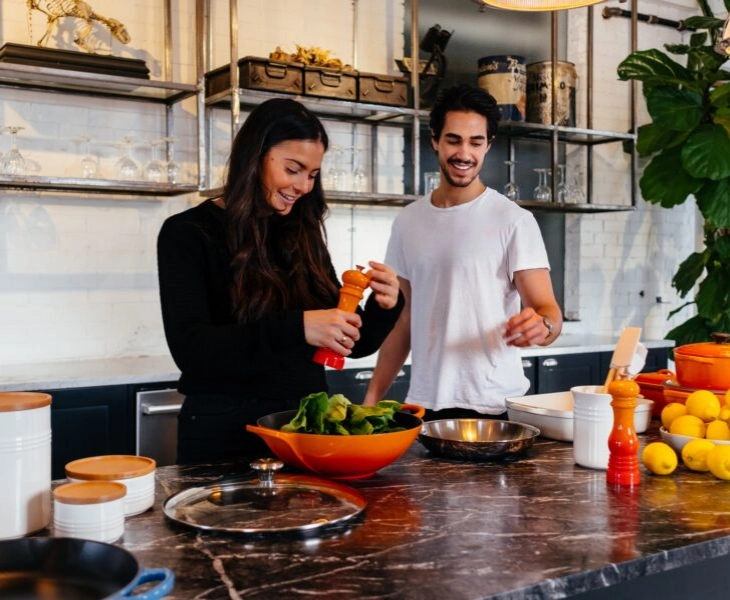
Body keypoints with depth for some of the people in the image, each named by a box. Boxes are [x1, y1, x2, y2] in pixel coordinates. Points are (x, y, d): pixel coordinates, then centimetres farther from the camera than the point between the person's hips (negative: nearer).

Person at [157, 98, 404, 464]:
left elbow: (353, 343, 9)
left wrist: (384, 306, -12)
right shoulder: (189, 234, -7)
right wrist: (295, 328, -30)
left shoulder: (303, 235, 6)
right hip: (226, 431, -4)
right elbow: (189, 348, -19)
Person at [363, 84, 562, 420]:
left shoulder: (514, 220, -6)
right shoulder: (407, 222, 7)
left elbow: (548, 310, -12)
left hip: (494, 407, -4)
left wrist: (542, 326, -35)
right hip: (422, 404, 4)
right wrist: (372, 398, 6)